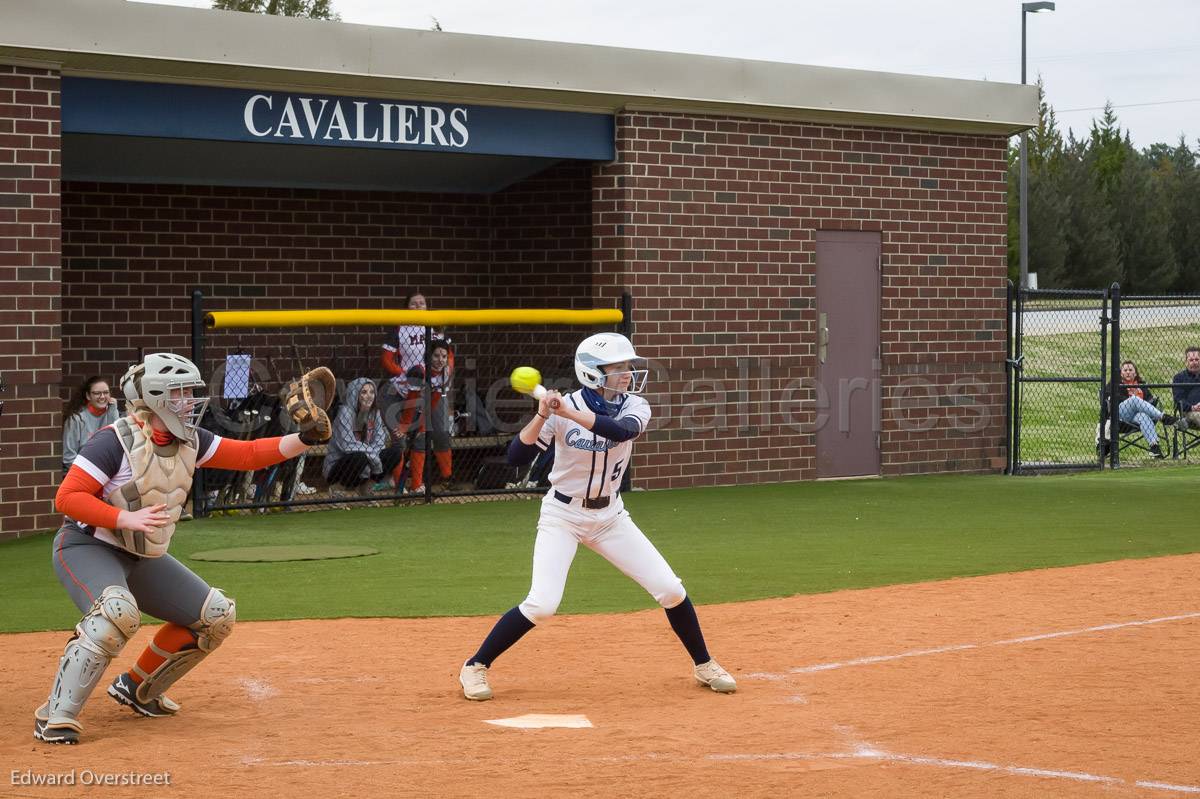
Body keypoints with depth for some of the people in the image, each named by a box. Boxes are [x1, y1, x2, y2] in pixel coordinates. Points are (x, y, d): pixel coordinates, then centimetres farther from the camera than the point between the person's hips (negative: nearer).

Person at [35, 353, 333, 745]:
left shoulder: (189, 441, 1)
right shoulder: (117, 440, -20)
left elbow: (247, 455, 2)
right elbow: (68, 497, -22)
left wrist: (305, 439, -11)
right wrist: (126, 518, -34)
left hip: (144, 557, 8)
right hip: (88, 547, -8)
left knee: (216, 616, 8)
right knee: (119, 611, -38)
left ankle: (137, 688, 20)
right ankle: (57, 715, -31)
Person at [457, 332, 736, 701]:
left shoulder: (635, 407, -9)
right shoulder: (560, 410, -16)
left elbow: (622, 431, -33)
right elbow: (516, 457, -21)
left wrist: (569, 412, -41)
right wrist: (542, 415, -34)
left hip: (609, 515, 4)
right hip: (562, 515, -4)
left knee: (671, 590, -1)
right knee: (542, 603, -19)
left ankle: (704, 665, 21)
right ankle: (475, 667, -2)